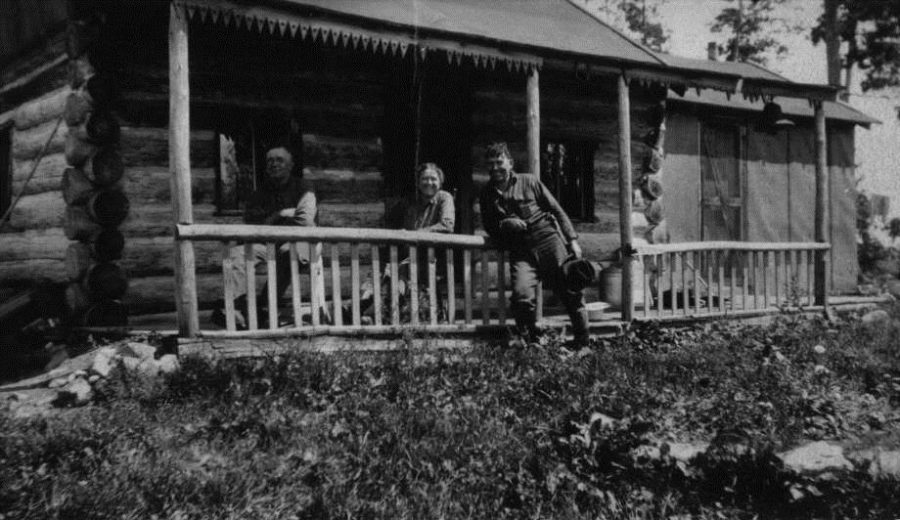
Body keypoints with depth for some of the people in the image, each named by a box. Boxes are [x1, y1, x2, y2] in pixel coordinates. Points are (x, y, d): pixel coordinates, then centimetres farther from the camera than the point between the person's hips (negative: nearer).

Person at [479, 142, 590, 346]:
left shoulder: (529, 182, 7)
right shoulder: (487, 194, 14)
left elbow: (556, 210, 9)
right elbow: (487, 225, 18)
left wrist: (572, 240, 2)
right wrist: (505, 223, -5)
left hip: (549, 240, -1)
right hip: (521, 252, 1)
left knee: (572, 291, -4)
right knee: (521, 296, -23)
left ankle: (584, 341, 13)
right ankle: (531, 342, -5)